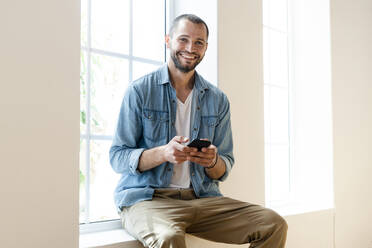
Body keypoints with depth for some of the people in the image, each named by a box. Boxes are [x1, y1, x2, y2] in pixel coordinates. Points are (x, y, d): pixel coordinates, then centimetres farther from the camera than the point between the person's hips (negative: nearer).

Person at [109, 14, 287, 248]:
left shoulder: (218, 100, 11)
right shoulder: (140, 90, 0)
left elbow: (224, 170, 12)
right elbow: (118, 157, -4)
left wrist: (213, 162, -13)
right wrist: (163, 153, -22)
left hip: (202, 197, 4)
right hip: (147, 197, -4)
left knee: (274, 224, -15)